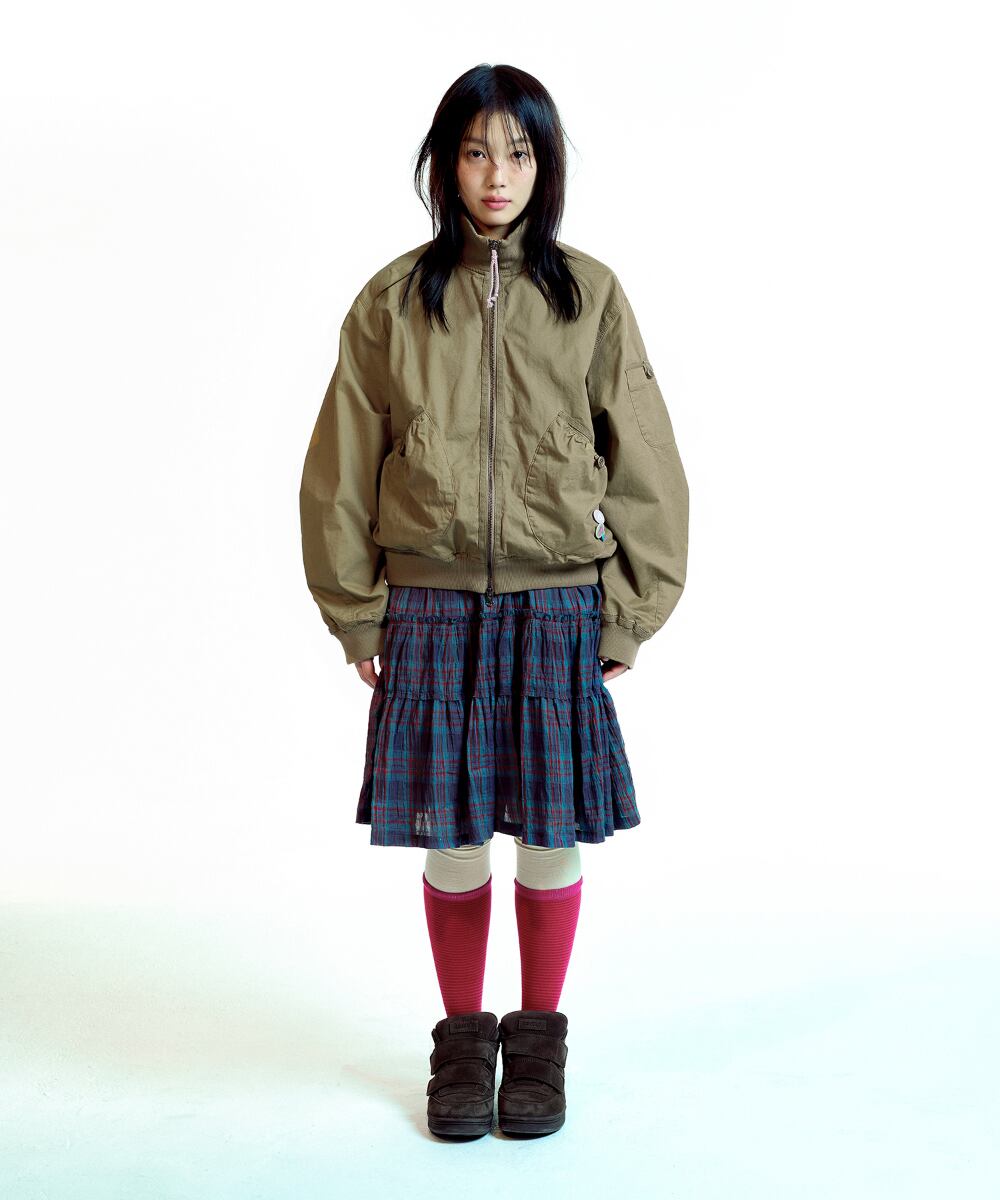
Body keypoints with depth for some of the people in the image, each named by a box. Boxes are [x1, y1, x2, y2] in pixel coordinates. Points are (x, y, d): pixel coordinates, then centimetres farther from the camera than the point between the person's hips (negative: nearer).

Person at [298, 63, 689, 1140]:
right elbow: (340, 473, 6)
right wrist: (356, 616, 3)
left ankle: (539, 1038, 27)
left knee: (553, 838, 6)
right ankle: (463, 1040, 26)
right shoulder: (392, 301, 3)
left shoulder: (589, 295, 3)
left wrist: (629, 613, 1)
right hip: (431, 608, 0)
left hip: (558, 607, 0)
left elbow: (643, 466, 4)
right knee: (451, 841, 6)